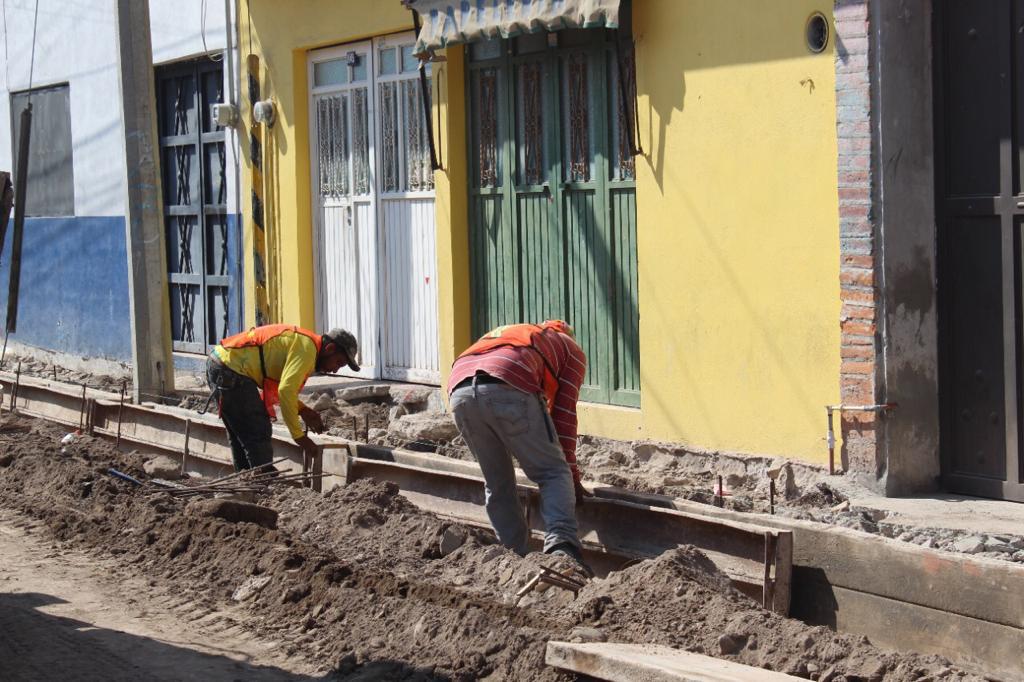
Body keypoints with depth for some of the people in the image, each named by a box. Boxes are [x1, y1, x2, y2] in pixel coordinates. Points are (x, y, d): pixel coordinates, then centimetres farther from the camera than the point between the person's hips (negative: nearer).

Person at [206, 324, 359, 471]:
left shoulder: (299, 341, 17)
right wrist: (299, 436, -20)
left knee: (241, 438, 20)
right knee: (259, 438, -7)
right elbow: (286, 391, -24)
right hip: (231, 371, -11)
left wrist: (302, 410, 9)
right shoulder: (307, 348, -14)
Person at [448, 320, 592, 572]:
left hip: (460, 391, 5)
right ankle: (561, 544, -17)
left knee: (497, 485, 18)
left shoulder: (507, 334, 46)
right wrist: (572, 478, 26)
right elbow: (563, 416, 20)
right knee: (554, 473, 3)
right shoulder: (572, 350, 30)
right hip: (509, 389, -5)